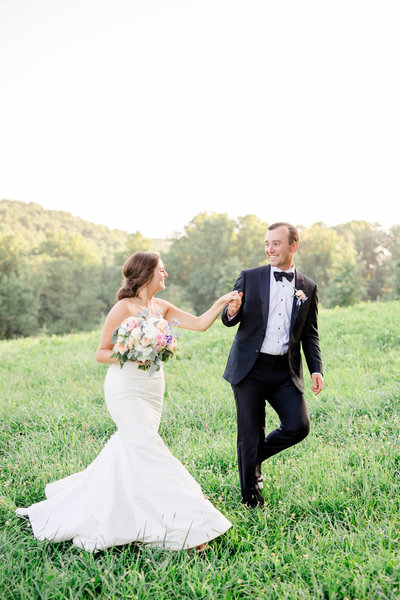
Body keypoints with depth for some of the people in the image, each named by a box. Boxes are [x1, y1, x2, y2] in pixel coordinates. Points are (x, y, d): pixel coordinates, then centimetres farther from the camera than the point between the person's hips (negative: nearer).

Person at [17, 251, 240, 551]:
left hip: (152, 389, 8)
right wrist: (127, 357, -24)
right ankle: (180, 526, -3)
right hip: (127, 390, -8)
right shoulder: (124, 308, -11)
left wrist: (221, 302, -4)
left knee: (129, 450, 15)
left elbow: (200, 324, 5)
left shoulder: (161, 307, 7)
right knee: (150, 454, -7)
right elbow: (101, 352, -7)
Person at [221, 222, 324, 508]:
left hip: (286, 371, 2)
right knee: (250, 435, 4)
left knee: (298, 426, -6)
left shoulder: (308, 288, 8)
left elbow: (310, 334, 12)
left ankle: (255, 458, 23)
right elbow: (230, 321, 3)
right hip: (250, 369, -2)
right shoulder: (249, 278, 1)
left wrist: (316, 369, 0)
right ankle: (252, 499, 21)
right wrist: (232, 312, -22)